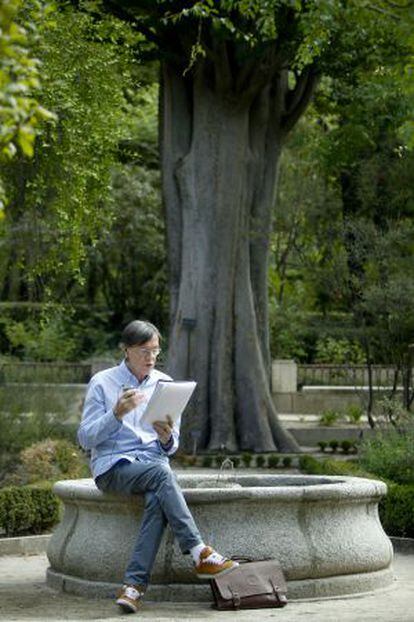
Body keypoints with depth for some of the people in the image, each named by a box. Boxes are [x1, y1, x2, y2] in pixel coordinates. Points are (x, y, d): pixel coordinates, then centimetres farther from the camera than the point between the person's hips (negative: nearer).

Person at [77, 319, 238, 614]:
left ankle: (134, 584, -39)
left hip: (154, 462, 3)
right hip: (113, 466, -3)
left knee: (158, 498, -33)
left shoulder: (165, 383, 13)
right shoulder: (103, 383, 2)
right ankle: (200, 554, -38)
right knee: (160, 472, -35)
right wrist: (117, 414, -18)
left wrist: (167, 438, -10)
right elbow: (86, 439, -3)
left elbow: (171, 447, 15)